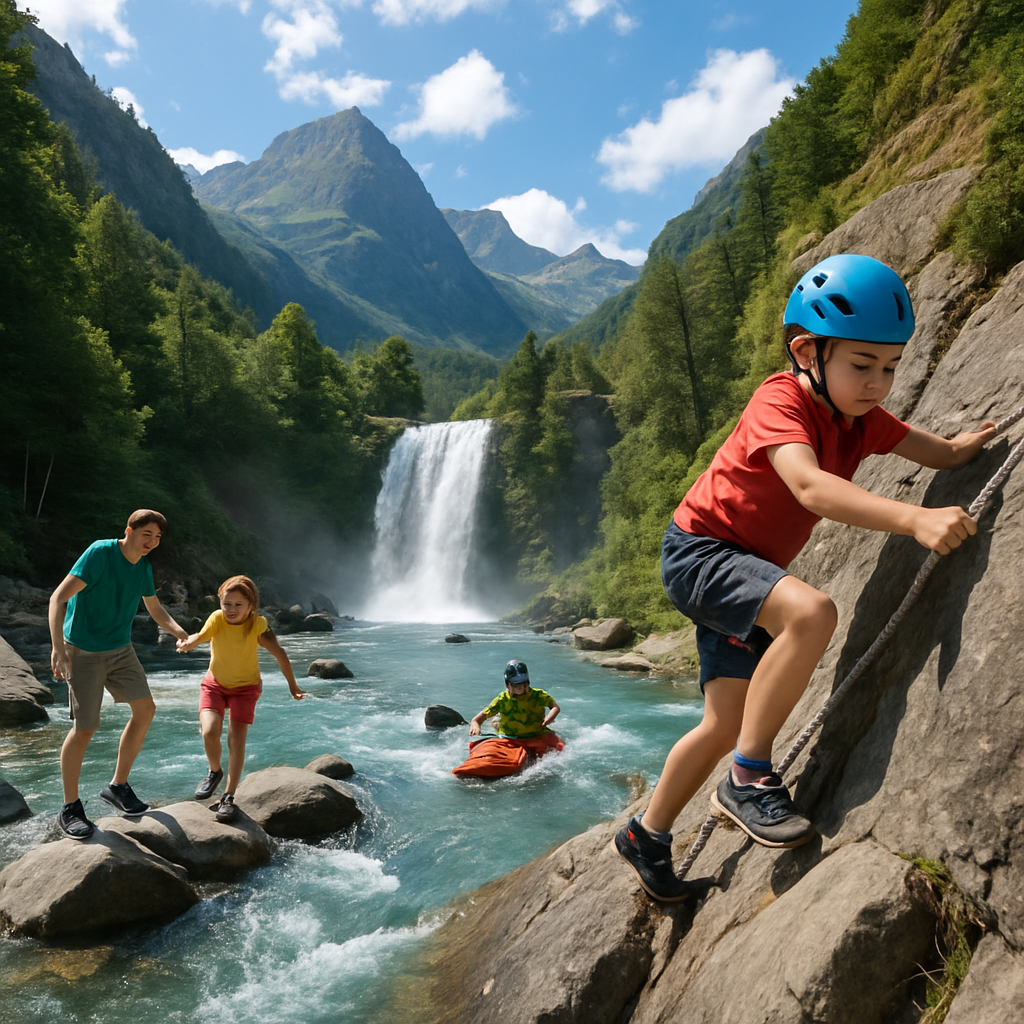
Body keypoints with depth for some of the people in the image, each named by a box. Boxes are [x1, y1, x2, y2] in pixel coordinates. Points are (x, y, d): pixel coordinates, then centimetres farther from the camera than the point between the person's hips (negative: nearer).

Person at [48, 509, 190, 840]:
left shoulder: (143, 566, 2)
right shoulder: (99, 553, -20)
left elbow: (155, 608, 14)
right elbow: (58, 598, -25)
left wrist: (179, 632, -4)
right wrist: (58, 648, -35)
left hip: (121, 649, 7)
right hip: (84, 651, -7)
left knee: (145, 709, 4)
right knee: (84, 728, -6)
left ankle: (118, 786, 20)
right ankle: (70, 809, 11)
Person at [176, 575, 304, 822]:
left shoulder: (257, 624, -24)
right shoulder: (217, 619, -20)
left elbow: (279, 653, -25)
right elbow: (202, 635, -39)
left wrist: (293, 686, -26)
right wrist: (188, 642, -63)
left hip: (245, 686, -1)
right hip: (215, 683, 1)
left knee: (237, 740, -10)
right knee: (209, 732, -17)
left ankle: (228, 797, 2)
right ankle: (215, 772, 14)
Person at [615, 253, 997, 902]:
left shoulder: (862, 417, 1)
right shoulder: (780, 402, -24)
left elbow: (943, 453, 9)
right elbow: (810, 486, -42)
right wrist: (914, 519, -50)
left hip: (746, 566, 8)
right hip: (699, 550, -8)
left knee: (727, 723, 10)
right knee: (811, 612, -36)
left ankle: (648, 834, 30)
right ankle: (749, 778, -20)